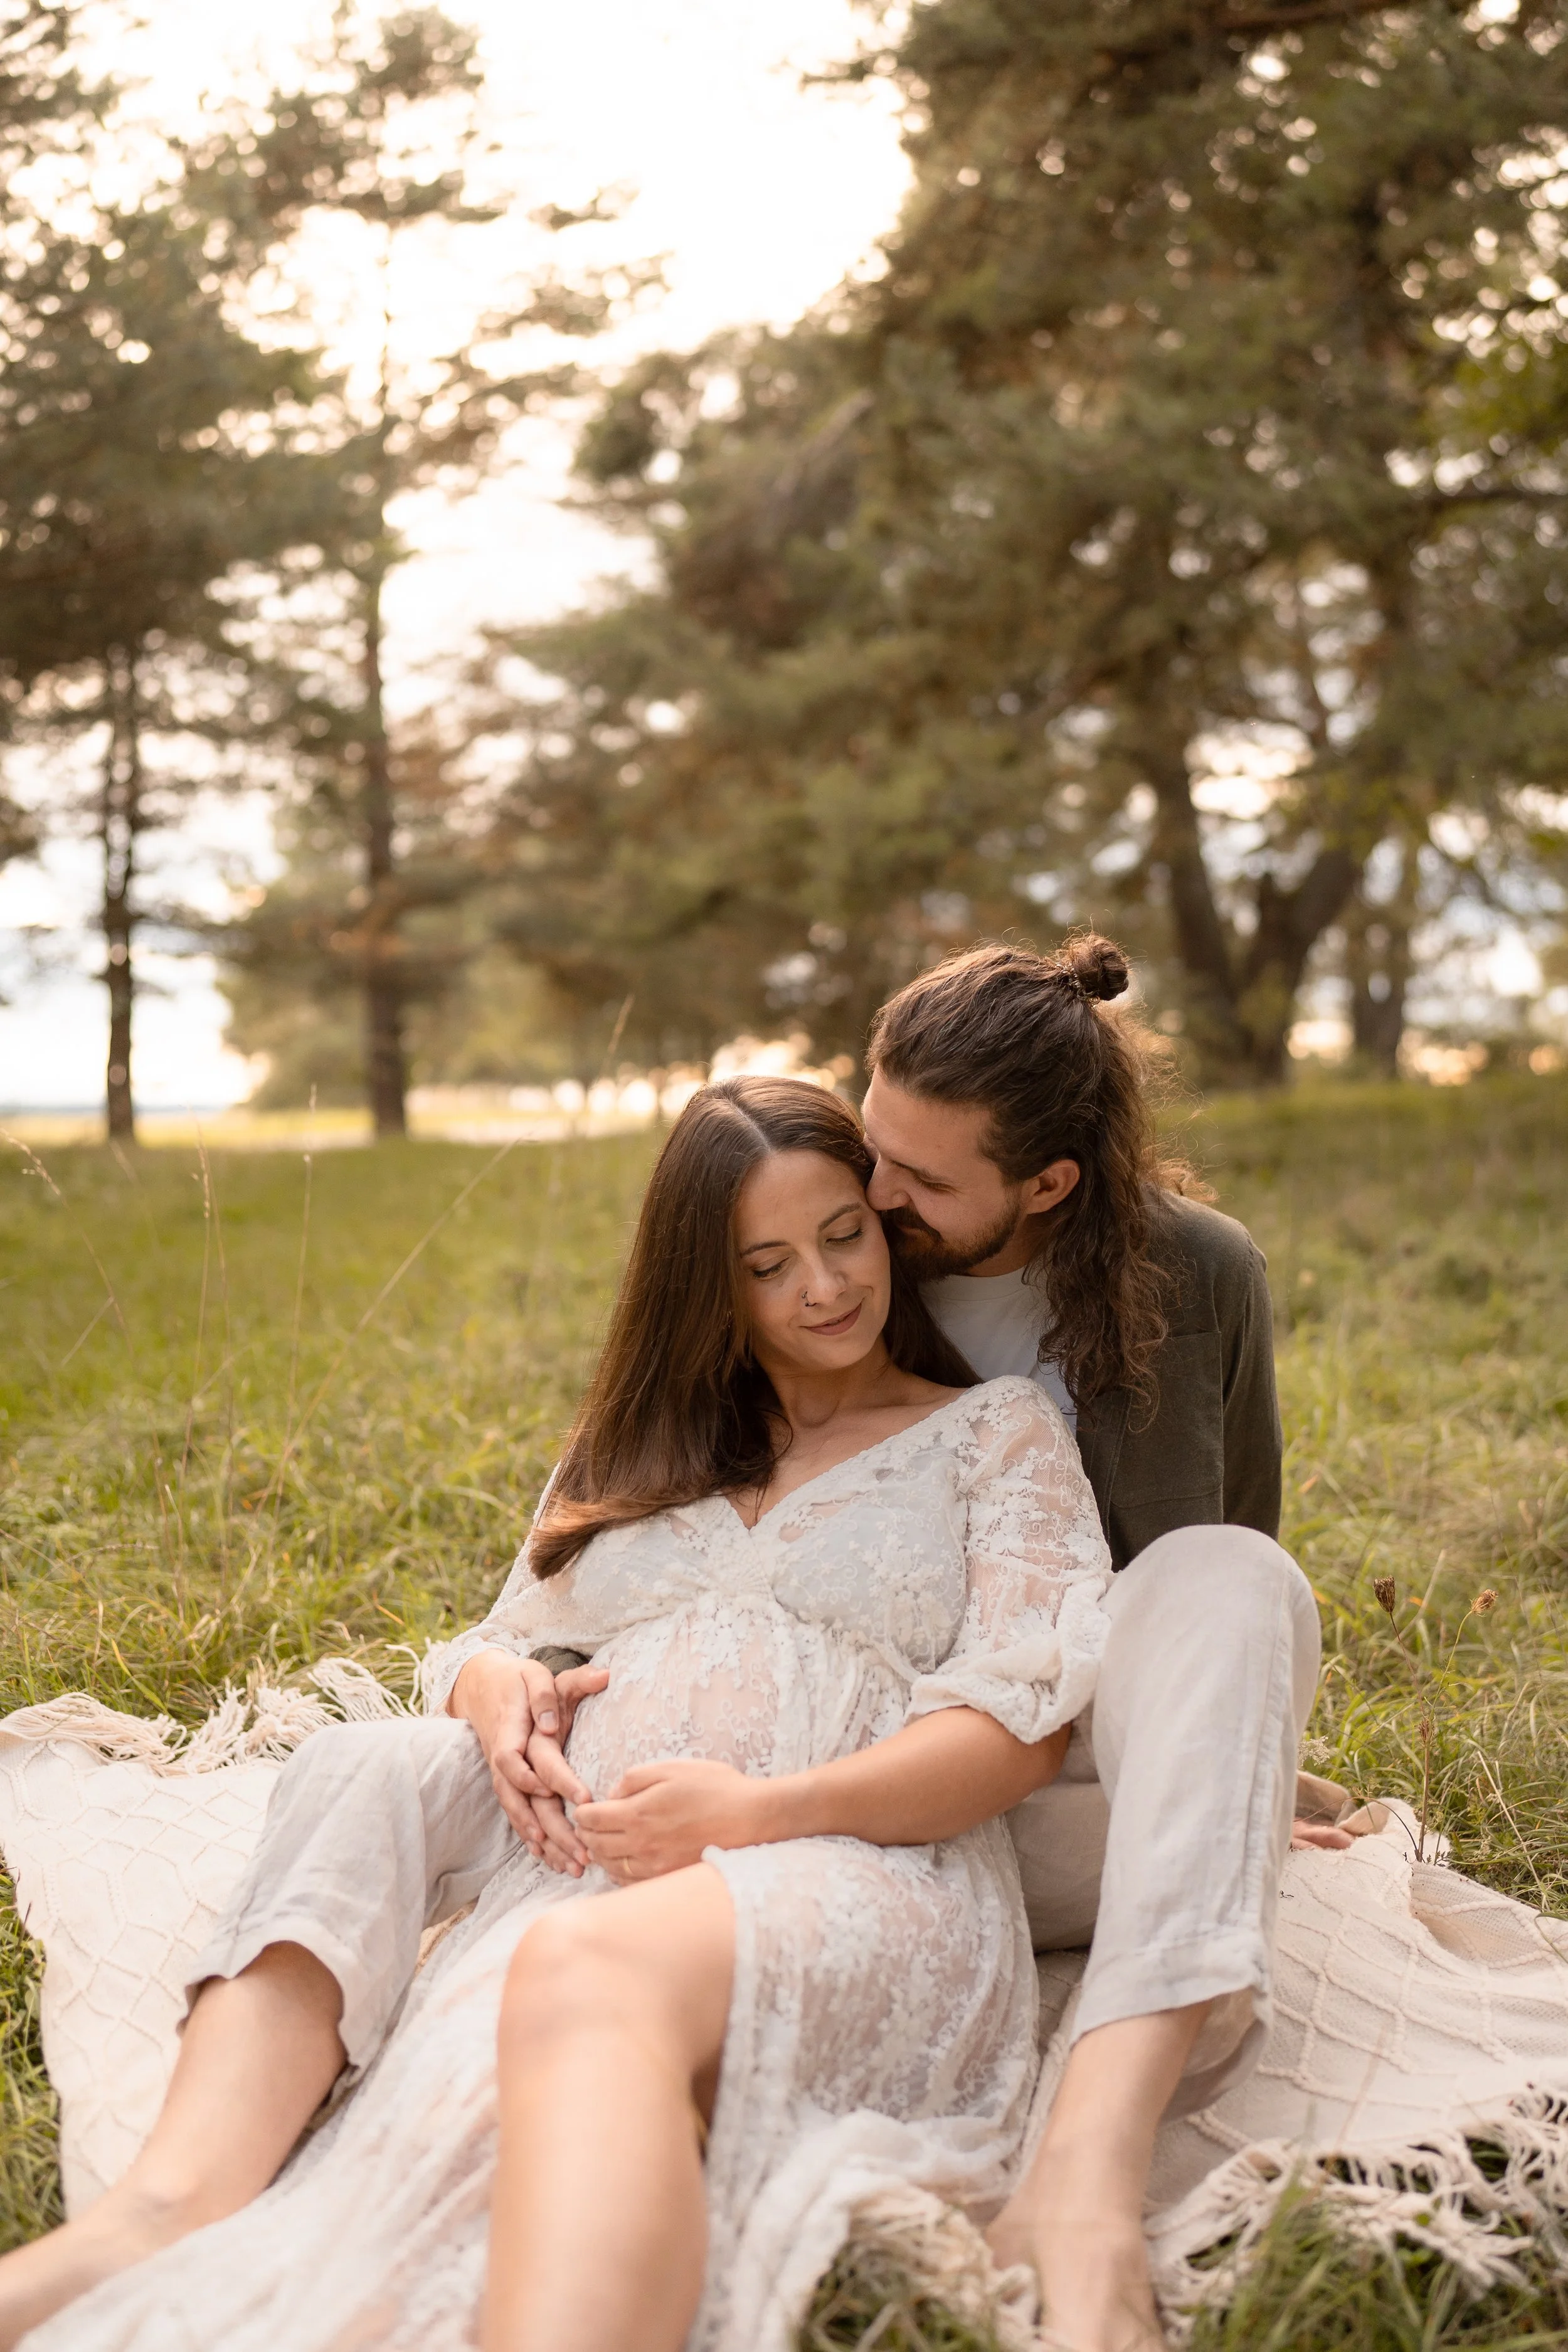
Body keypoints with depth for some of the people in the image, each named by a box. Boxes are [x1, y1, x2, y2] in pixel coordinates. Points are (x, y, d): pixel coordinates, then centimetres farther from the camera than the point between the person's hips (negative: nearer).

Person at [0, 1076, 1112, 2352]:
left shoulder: (996, 1431, 14)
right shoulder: (642, 1446, 28)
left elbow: (1023, 1723, 1)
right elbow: (507, 1643, 27)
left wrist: (761, 1810, -14)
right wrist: (497, 1688, 0)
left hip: (862, 1872, -5)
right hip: (589, 1869, 6)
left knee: (587, 1972, -39)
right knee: (359, 1766, -25)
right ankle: (175, 2209, -40)